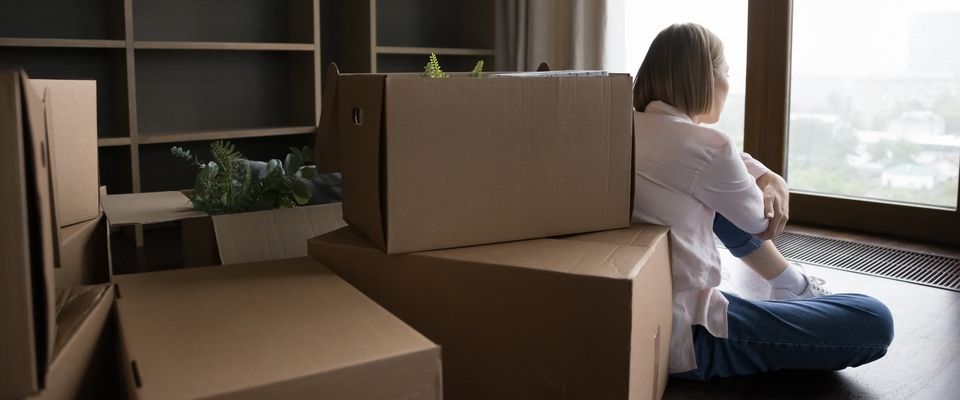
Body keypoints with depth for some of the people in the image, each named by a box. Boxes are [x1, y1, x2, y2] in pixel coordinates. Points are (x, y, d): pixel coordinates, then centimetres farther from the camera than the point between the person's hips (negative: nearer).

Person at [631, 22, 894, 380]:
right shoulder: (706, 147, -21)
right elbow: (761, 221, -2)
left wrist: (773, 182, -3)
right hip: (682, 340, -8)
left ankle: (793, 286, 37)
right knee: (874, 320, -6)